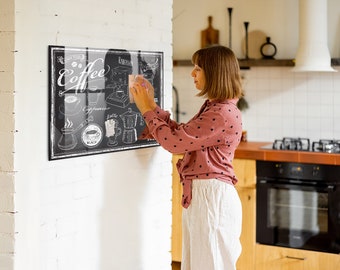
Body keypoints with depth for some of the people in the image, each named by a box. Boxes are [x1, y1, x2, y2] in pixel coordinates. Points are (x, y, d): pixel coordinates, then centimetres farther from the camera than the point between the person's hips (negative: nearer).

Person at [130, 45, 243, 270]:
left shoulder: (223, 114, -20)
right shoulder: (213, 108, 13)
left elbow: (175, 141, -19)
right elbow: (180, 134, 15)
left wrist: (147, 110, -7)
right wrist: (151, 105, 11)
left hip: (212, 198, -10)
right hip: (199, 195, 10)